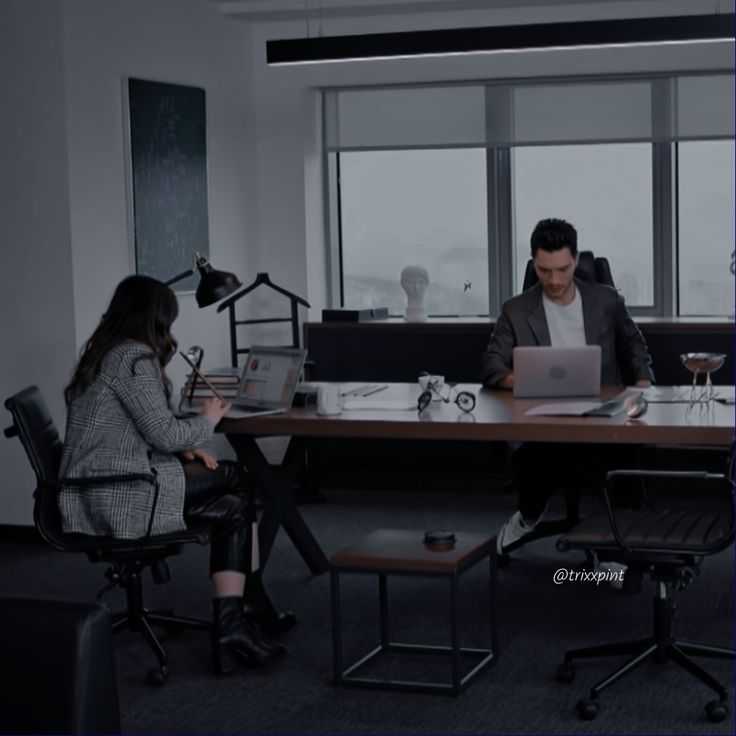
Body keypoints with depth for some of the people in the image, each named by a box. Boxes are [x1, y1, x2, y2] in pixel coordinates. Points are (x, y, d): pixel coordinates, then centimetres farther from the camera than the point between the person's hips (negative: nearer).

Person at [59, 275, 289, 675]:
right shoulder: (134, 357, -13)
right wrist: (206, 421, 4)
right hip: (118, 496, -10)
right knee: (238, 479, -1)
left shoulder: (105, 353, 18)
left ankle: (232, 625, 2)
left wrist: (184, 449, 10)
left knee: (233, 509, 7)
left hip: (101, 491, 10)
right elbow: (162, 432, -15)